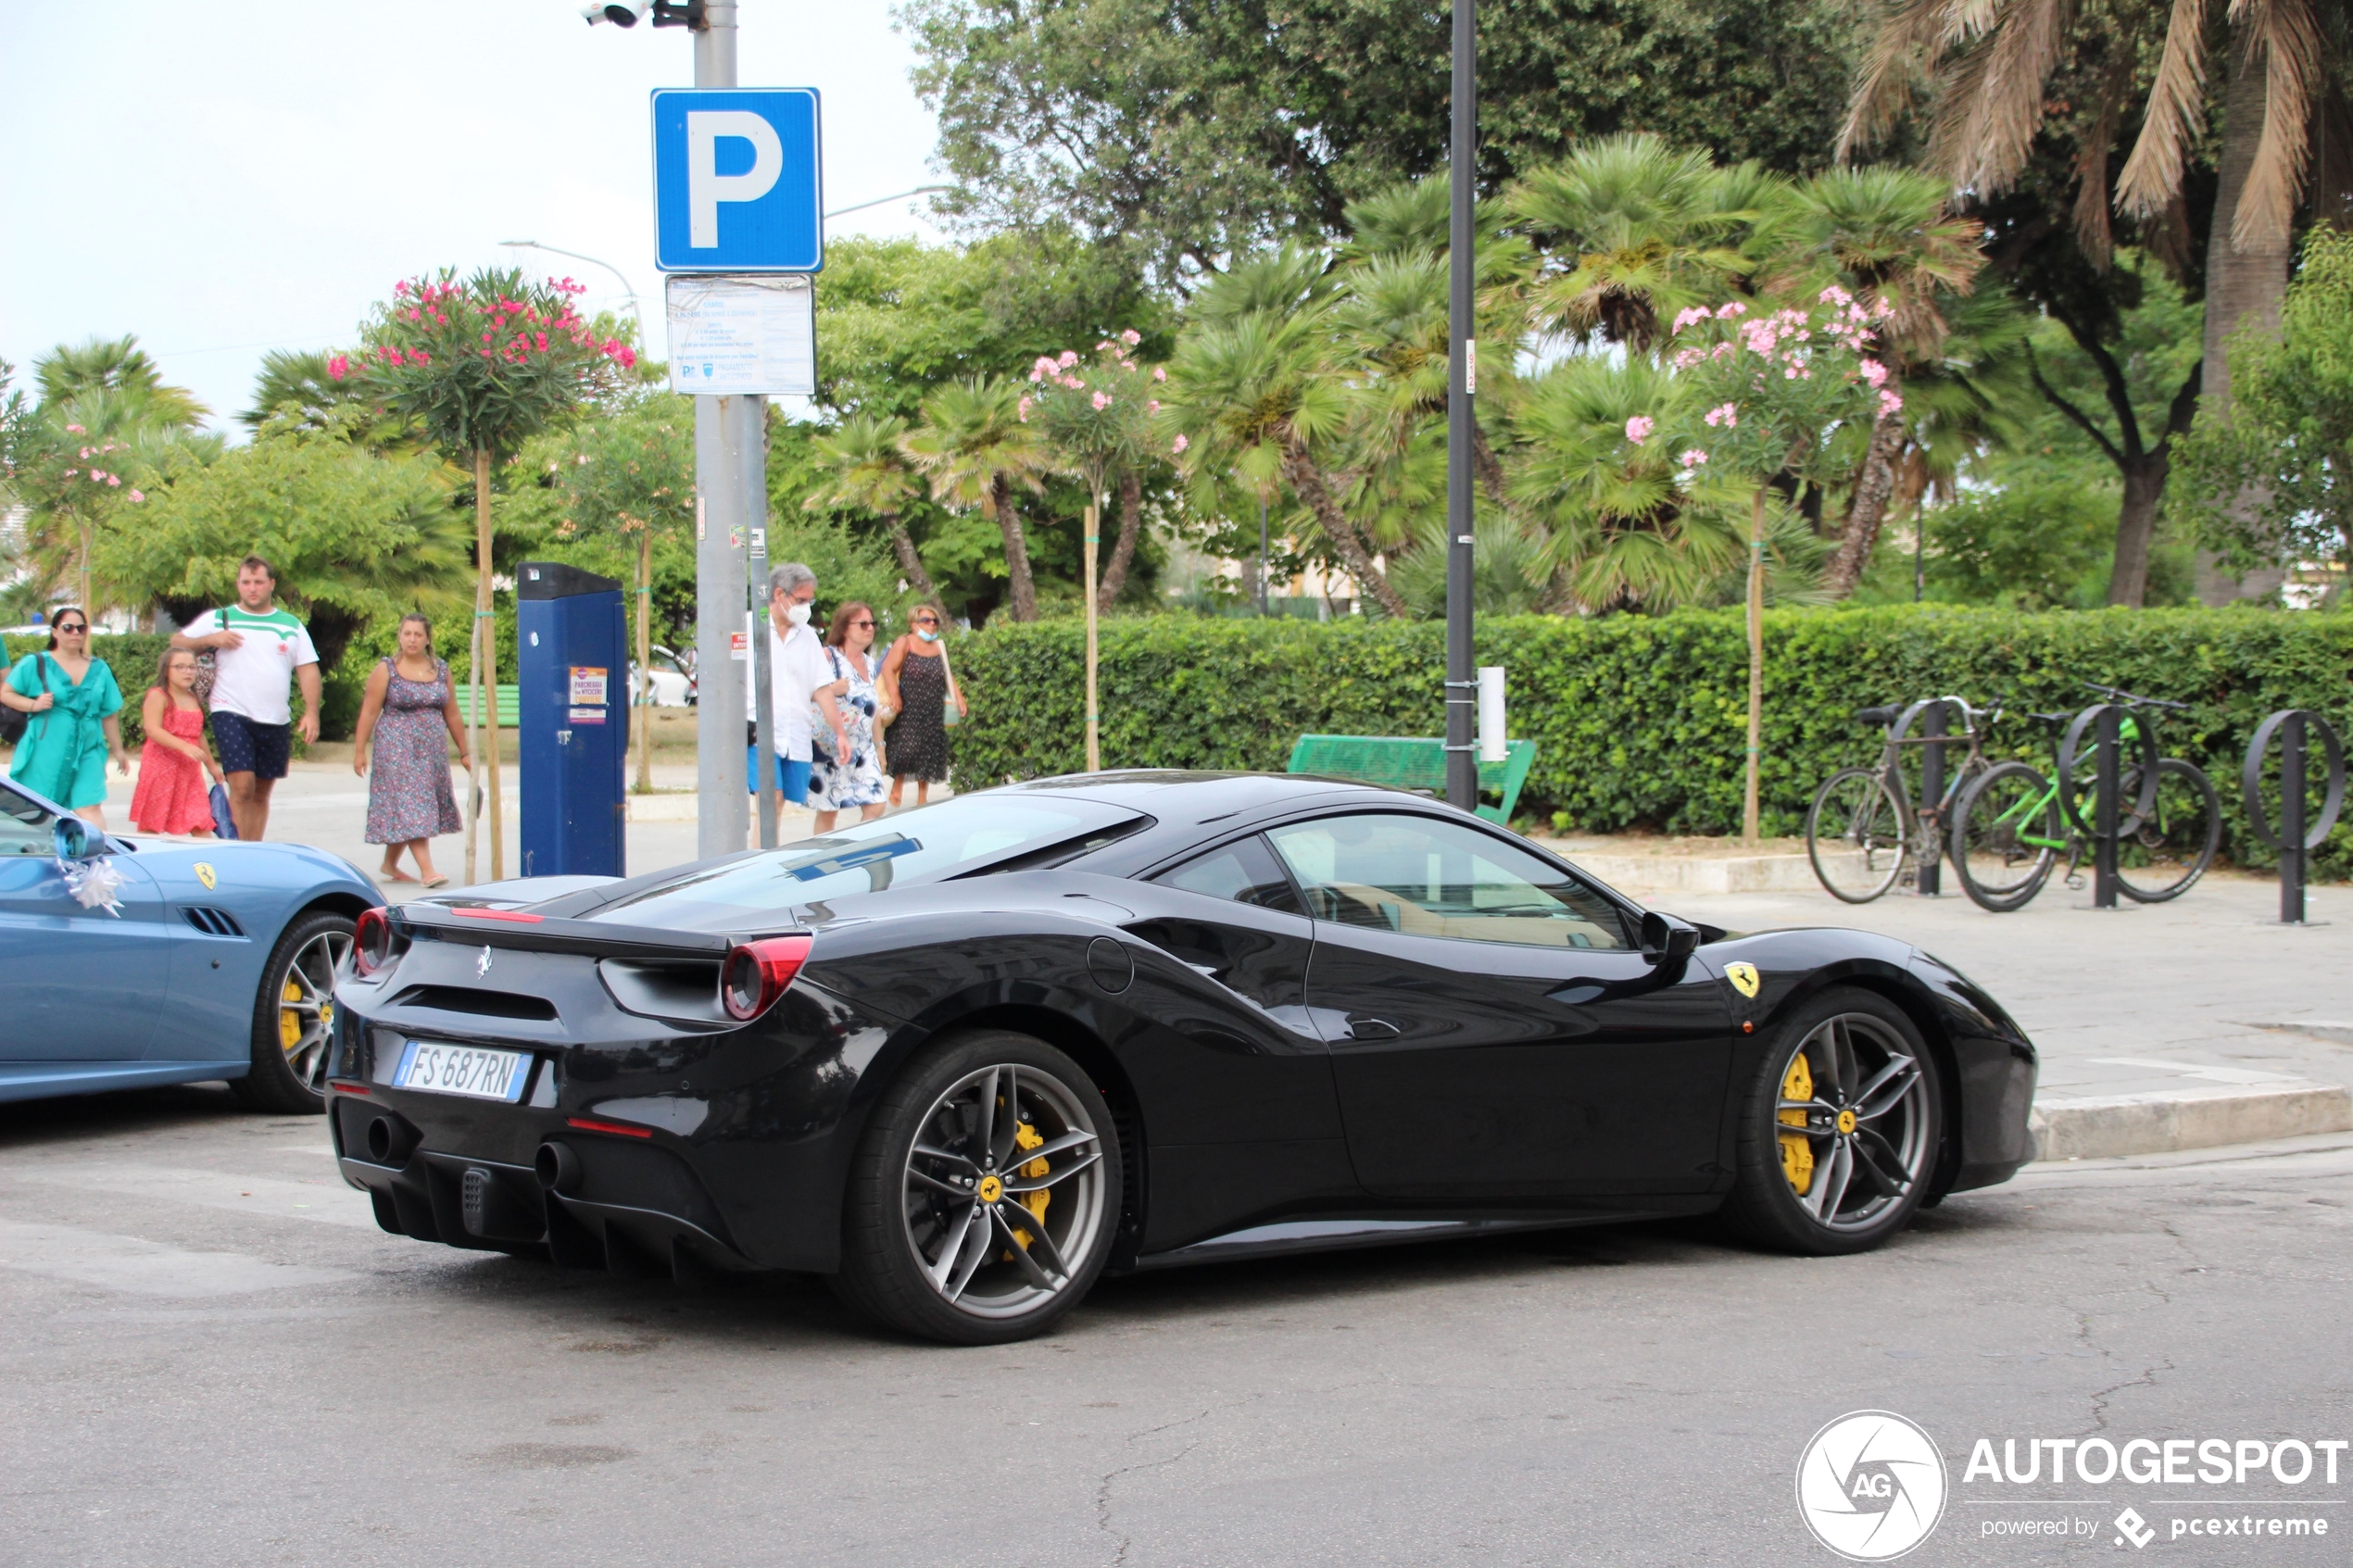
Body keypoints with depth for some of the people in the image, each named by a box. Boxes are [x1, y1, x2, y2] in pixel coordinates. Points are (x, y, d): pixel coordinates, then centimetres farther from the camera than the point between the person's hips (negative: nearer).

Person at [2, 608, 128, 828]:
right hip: (45, 752, -2)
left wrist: (117, 750, 19)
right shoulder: (35, 664, 2)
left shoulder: (99, 670, 12)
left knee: (90, 808, -12)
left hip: (87, 752, 2)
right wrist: (33, 704, -15)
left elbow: (108, 714, 17)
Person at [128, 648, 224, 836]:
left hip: (189, 769, 6)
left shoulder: (194, 700, 14)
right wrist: (184, 746, -29)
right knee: (151, 825, 0)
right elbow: (153, 730, -19)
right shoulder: (158, 696, -7)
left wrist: (211, 765, 28)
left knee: (201, 822, -2)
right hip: (162, 765, -6)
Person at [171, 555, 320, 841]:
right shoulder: (219, 619, 6)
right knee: (242, 785, -16)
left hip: (276, 721, 3)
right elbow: (177, 642, 8)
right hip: (232, 714, -3)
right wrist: (210, 640, -10)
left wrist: (311, 712, -4)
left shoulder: (291, 625, 11)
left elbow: (308, 670, 8)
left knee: (261, 793, 8)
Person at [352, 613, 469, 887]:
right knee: (409, 805, -11)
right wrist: (359, 751, -7)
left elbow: (452, 715, 13)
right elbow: (369, 712, -3)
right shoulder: (386, 670, -2)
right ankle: (426, 870, -18)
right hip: (397, 748, -4)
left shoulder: (441, 671, 9)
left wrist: (464, 752, 14)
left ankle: (389, 866, 23)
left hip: (432, 750, 4)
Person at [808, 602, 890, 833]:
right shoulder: (828, 657, -6)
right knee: (828, 810, -1)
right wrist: (833, 690, -28)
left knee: (876, 806, -5)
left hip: (863, 751, 6)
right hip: (831, 750, -6)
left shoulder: (870, 663, 14)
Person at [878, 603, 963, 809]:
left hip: (933, 713, 5)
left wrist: (958, 698, 10)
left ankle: (922, 796, 15)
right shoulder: (904, 644, -2)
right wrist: (894, 695, -22)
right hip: (908, 708, -5)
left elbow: (948, 676, 21)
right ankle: (897, 785, 5)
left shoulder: (940, 647, 14)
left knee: (929, 755, 5)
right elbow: (888, 668, -11)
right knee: (907, 748, -16)